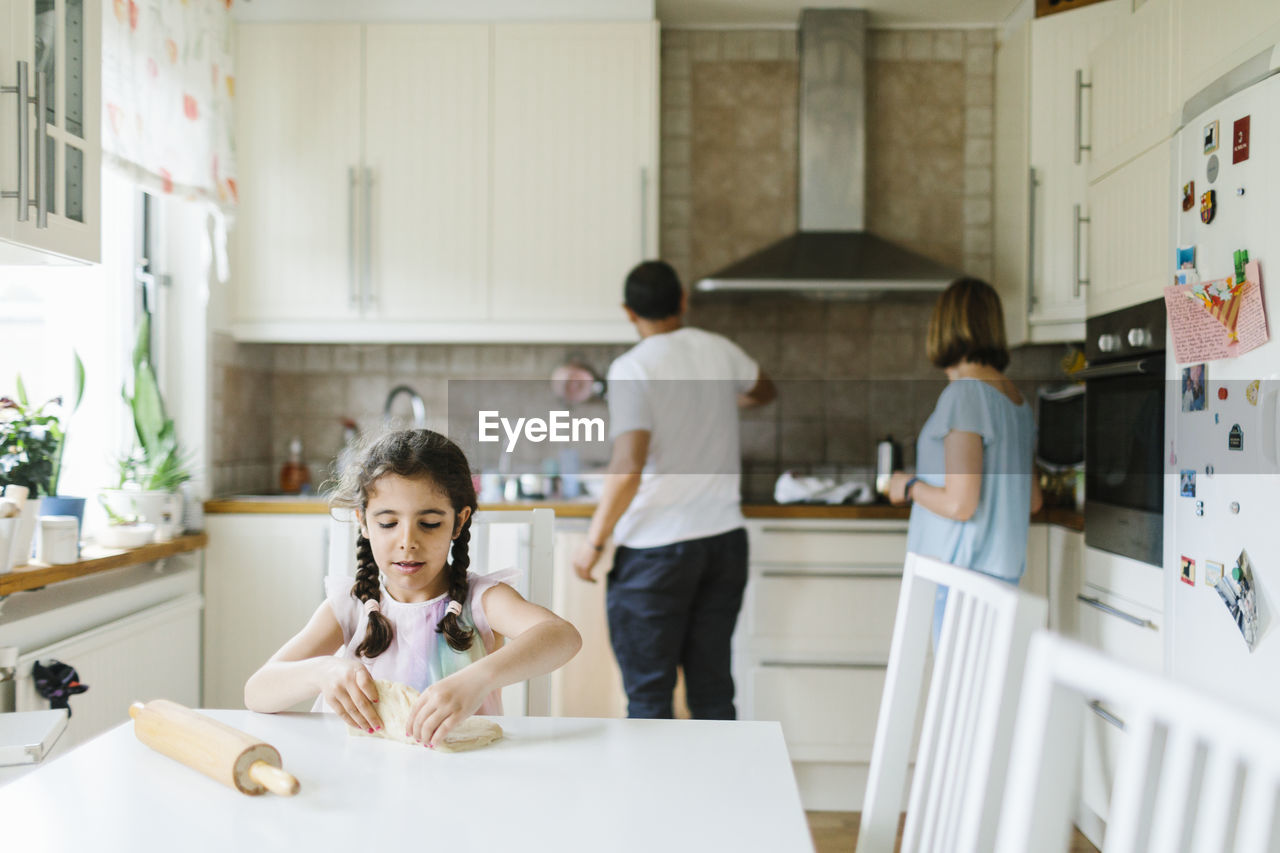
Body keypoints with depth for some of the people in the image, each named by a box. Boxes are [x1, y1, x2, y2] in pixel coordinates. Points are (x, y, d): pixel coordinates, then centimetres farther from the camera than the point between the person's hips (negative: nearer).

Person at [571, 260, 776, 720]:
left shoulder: (632, 368, -12)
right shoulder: (719, 350, 6)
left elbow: (628, 467, -21)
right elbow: (763, 391, 29)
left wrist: (593, 542, -10)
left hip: (657, 548, -5)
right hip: (725, 539, 6)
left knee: (648, 694, 4)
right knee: (712, 688, 13)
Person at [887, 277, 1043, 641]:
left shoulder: (965, 395, -15)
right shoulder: (1015, 397, 11)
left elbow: (959, 505, -20)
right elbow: (1033, 499, 17)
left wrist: (909, 486, -2)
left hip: (964, 571, -8)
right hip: (1002, 569, 8)